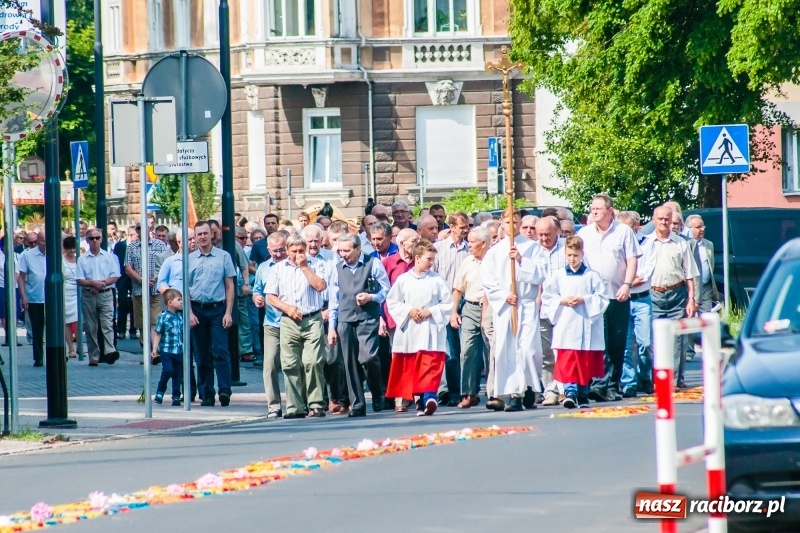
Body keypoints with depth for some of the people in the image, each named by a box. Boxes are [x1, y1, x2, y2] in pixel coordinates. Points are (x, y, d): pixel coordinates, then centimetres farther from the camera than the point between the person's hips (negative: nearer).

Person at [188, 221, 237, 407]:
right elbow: (186, 288, 9)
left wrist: (228, 313, -6)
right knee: (202, 355, 6)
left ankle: (224, 390, -17)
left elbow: (230, 286, 2)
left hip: (217, 309, -3)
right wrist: (190, 313, -1)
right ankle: (206, 395, 11)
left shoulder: (223, 257, 2)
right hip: (197, 309, 3)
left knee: (220, 351, -13)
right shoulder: (190, 259, 7)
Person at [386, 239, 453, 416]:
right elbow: (392, 302, 7)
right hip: (408, 330, 2)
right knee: (409, 367, 5)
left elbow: (448, 304, 3)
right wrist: (408, 311, -8)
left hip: (431, 331, -2)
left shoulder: (437, 280, 1)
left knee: (430, 365, -13)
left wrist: (430, 311, -10)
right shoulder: (403, 280, 3)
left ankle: (429, 396, -20)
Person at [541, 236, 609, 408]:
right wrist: (563, 301, -8)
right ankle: (570, 392, -13)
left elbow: (602, 298, 1)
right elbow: (547, 298, 8)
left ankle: (583, 395, 15)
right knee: (567, 361, -9)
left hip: (586, 326, 0)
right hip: (565, 327, 0)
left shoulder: (592, 276, 4)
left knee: (586, 362, 5)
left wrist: (584, 300, -11)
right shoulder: (558, 276, 7)